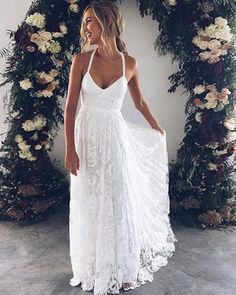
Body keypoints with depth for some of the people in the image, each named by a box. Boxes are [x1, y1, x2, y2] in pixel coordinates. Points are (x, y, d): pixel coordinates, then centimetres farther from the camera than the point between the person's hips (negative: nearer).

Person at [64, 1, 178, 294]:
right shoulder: (81, 60, -6)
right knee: (88, 204, 10)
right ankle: (92, 266, 32)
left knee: (119, 202, 6)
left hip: (115, 137, 0)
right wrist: (70, 148, -11)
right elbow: (70, 106, -6)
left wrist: (157, 128, 26)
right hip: (87, 136, 0)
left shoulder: (129, 63, -2)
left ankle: (123, 268, 28)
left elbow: (139, 101, 14)